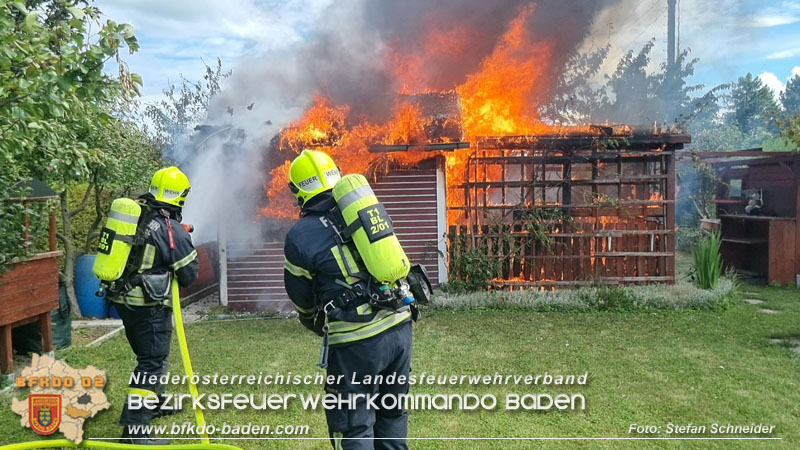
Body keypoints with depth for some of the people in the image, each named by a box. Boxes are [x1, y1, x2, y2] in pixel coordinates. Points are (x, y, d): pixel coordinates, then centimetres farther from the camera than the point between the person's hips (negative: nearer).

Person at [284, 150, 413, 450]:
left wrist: (313, 322, 29)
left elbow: (302, 297, 6)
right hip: (400, 326, 6)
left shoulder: (301, 235, -8)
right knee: (392, 414, 23)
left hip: (358, 341, -6)